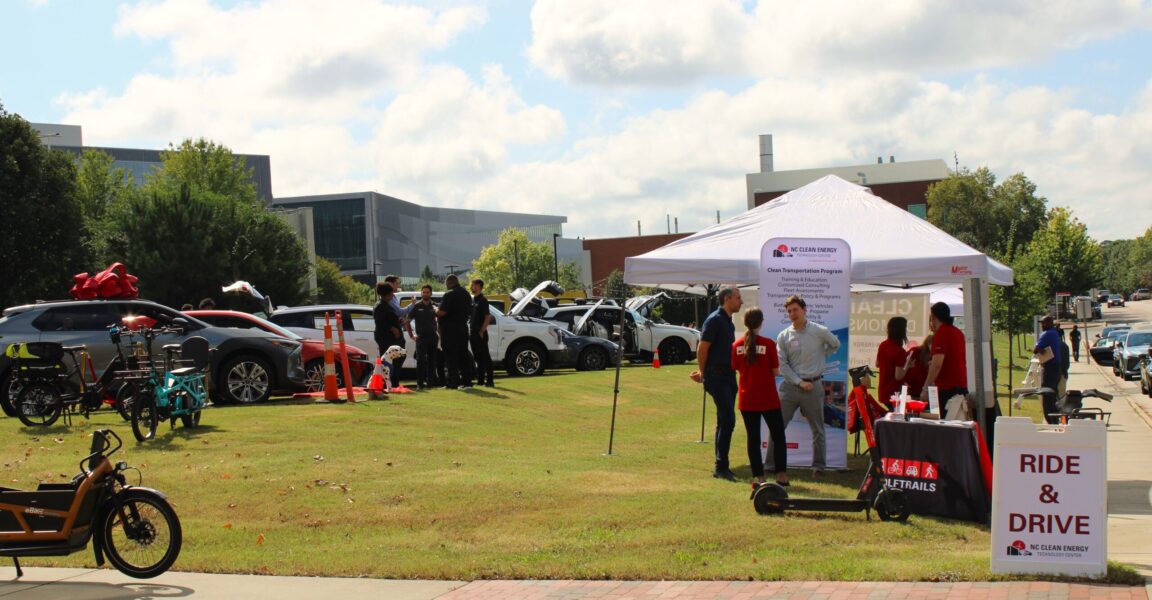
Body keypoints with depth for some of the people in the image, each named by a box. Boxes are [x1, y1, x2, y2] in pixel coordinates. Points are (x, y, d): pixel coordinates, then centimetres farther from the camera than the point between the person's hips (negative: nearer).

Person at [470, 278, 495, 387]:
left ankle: (489, 381, -8)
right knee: (477, 357, 12)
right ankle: (480, 379, 17)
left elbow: (488, 317, -14)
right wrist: (470, 331, 13)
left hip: (480, 333, -8)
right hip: (472, 333, 8)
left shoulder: (482, 300, -10)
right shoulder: (472, 299, 15)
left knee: (485, 357, -7)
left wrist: (482, 331, -18)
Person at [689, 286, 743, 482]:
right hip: (717, 377, -9)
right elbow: (702, 348, -13)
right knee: (727, 420, -13)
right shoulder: (715, 320, -12)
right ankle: (721, 467, -10)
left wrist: (703, 372, 19)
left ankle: (721, 466, 17)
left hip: (728, 377, 9)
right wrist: (703, 372, -4)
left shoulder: (728, 322, 16)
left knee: (725, 421, 11)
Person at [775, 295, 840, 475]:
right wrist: (800, 382, -10)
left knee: (817, 429, 7)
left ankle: (819, 465, 18)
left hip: (814, 385, -1)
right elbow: (782, 365, -2)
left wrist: (820, 357, 10)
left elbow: (835, 345, 19)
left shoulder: (820, 332, -2)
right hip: (790, 384, 1)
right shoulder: (783, 336, 1)